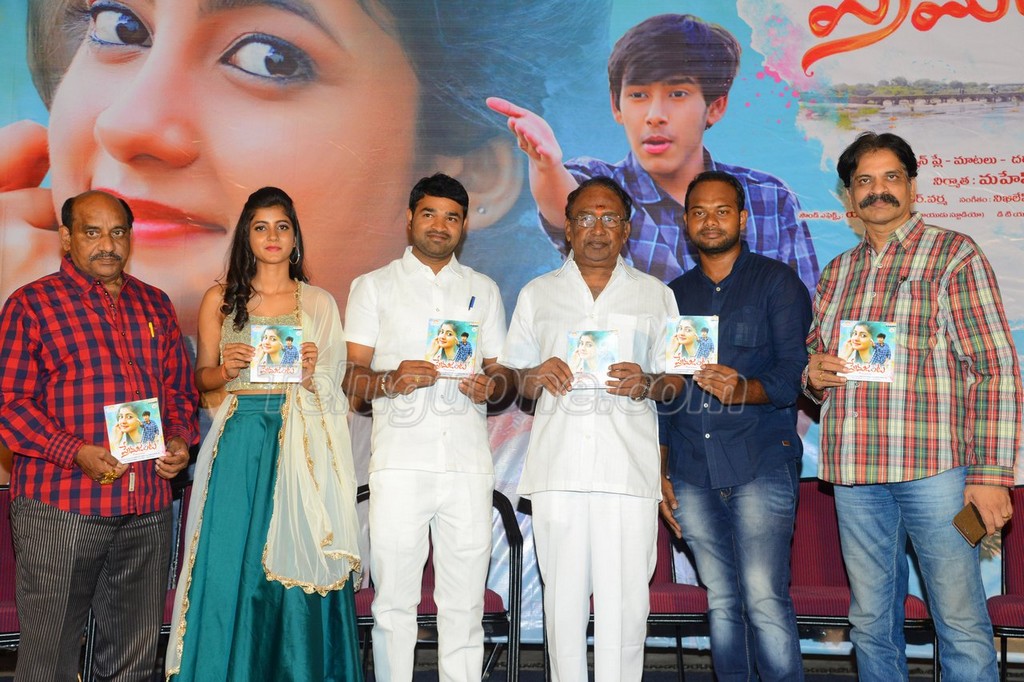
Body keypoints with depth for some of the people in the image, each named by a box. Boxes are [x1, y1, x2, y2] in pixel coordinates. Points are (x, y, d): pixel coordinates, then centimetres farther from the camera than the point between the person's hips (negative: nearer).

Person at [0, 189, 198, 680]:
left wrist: (180, 440, 0)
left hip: (148, 508, 5)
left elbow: (180, 388, 20)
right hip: (60, 508, -4)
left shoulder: (155, 305, 15)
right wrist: (75, 453, -17)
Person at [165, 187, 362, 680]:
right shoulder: (220, 300, 9)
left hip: (300, 448, 0)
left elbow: (332, 388, 10)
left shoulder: (319, 303, 9)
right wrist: (227, 367, -8)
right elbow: (201, 377, 12)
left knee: (295, 565, -1)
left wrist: (311, 375, -11)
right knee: (229, 568, -2)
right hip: (239, 443, 0)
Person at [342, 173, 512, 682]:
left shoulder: (483, 290, 18)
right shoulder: (373, 287, 11)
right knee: (393, 603, -1)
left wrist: (491, 385, -5)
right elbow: (349, 376, 5)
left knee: (464, 605, 3)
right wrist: (390, 381, -16)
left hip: (468, 463, 2)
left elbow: (502, 372, 18)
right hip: (399, 462, -2)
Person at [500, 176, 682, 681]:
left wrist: (649, 385, -8)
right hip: (557, 465, 1)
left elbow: (677, 381, 13)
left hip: (629, 467, -1)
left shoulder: (656, 295, 16)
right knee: (563, 595, 0)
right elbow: (510, 378, 16)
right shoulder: (537, 294, 18)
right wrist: (535, 377, -6)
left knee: (625, 598, -5)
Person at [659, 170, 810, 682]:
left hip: (760, 466, -4)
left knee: (764, 600, -11)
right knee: (721, 602, 7)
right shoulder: (674, 295, 17)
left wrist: (743, 390, -25)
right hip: (692, 475, 4)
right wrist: (660, 472, 12)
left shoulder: (777, 283, 4)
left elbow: (794, 377, -5)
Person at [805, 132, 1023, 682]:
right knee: (871, 623, 12)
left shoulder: (954, 255, 1)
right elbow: (814, 360, 26)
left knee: (962, 624, 0)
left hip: (934, 466, -5)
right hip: (854, 471, 5)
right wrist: (813, 374, 0)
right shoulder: (836, 272, 16)